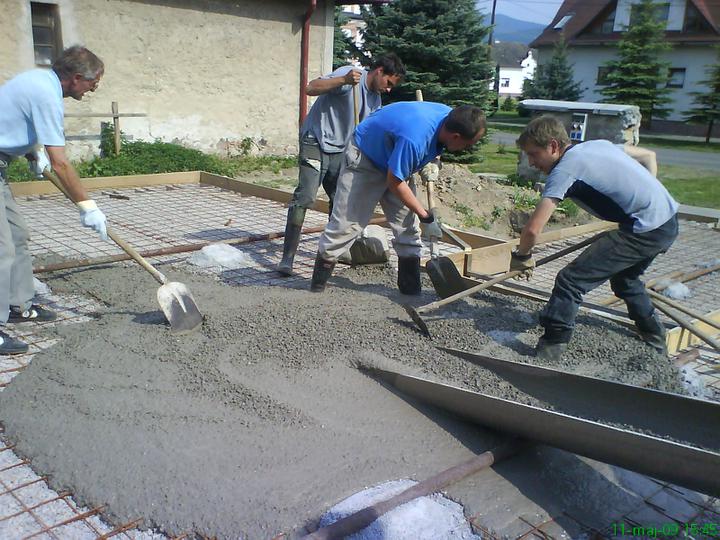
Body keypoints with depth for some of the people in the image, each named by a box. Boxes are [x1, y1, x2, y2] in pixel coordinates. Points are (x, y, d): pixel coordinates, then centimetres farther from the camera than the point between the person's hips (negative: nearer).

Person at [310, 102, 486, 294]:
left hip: (395, 160, 8)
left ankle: (411, 290, 10)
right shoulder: (414, 138, -41)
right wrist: (426, 217, -20)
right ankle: (318, 282, 6)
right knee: (347, 222, -7)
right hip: (364, 158, -7)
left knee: (407, 226, 3)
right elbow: (394, 182, -28)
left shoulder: (450, 117, -16)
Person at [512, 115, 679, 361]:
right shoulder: (598, 144, 12)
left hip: (645, 230, -10)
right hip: (669, 222, 10)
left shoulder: (564, 170, -14)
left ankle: (549, 352, -8)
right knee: (624, 276, 33)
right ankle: (656, 340, 46)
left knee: (571, 280, -9)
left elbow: (532, 229, -20)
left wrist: (521, 256, -1)